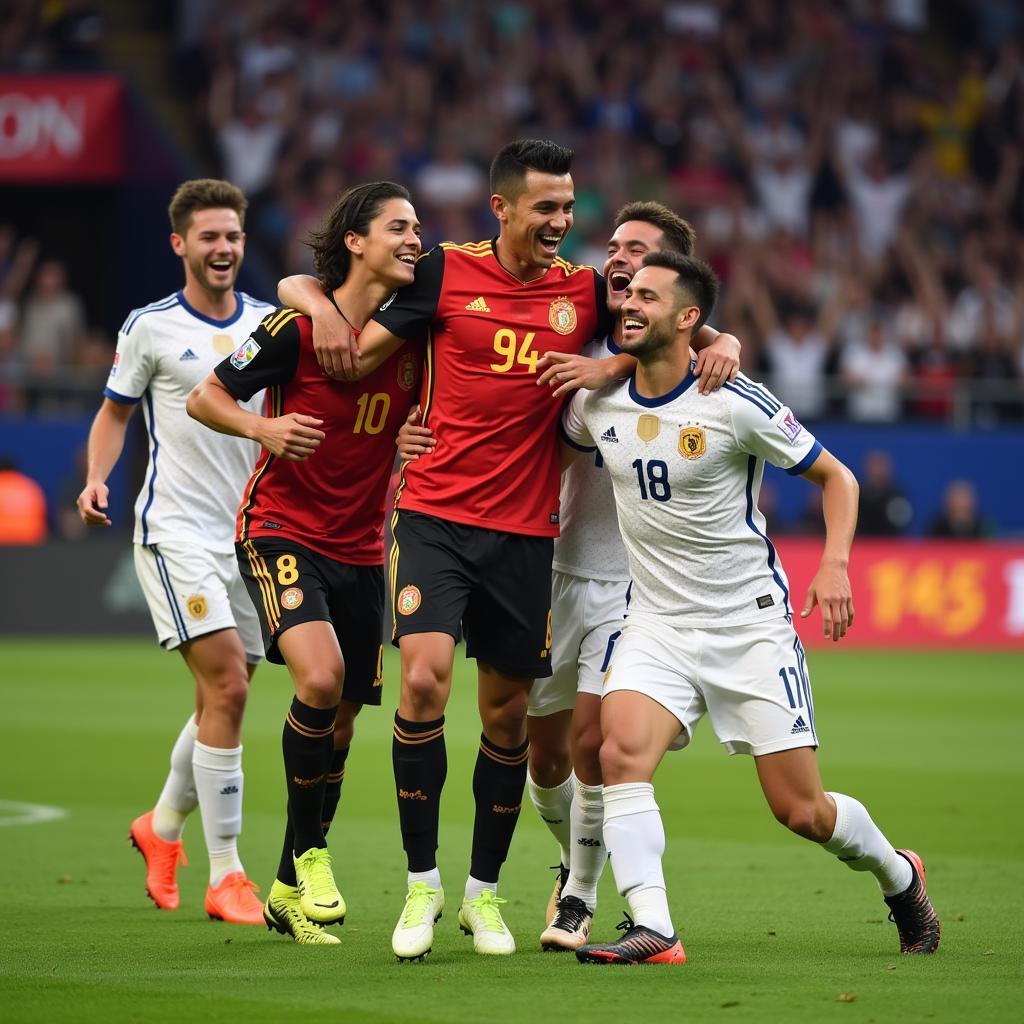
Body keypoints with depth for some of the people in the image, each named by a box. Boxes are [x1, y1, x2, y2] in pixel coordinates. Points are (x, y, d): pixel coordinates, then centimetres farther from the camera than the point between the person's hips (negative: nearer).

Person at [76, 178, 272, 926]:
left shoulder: (270, 323, 8)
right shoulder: (151, 327, -2)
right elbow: (116, 410, 8)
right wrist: (97, 477, -8)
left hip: (248, 530, 5)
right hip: (176, 531, -5)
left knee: (224, 698, 10)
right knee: (227, 686, -17)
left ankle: (163, 826, 36)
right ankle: (225, 876, -13)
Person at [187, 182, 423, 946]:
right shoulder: (299, 328, -12)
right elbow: (205, 399, -4)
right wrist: (262, 427, -22)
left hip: (361, 547, 5)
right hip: (281, 531, -5)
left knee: (341, 719, 7)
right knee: (321, 676, -26)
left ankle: (289, 890, 23)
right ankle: (310, 853, -7)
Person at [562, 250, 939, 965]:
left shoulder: (735, 403, -12)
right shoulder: (598, 404, 0)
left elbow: (836, 477, -2)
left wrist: (835, 565, -17)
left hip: (751, 622, -4)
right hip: (658, 624, 4)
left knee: (802, 811, -2)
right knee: (621, 751, -25)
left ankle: (898, 873, 29)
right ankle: (652, 931, -27)